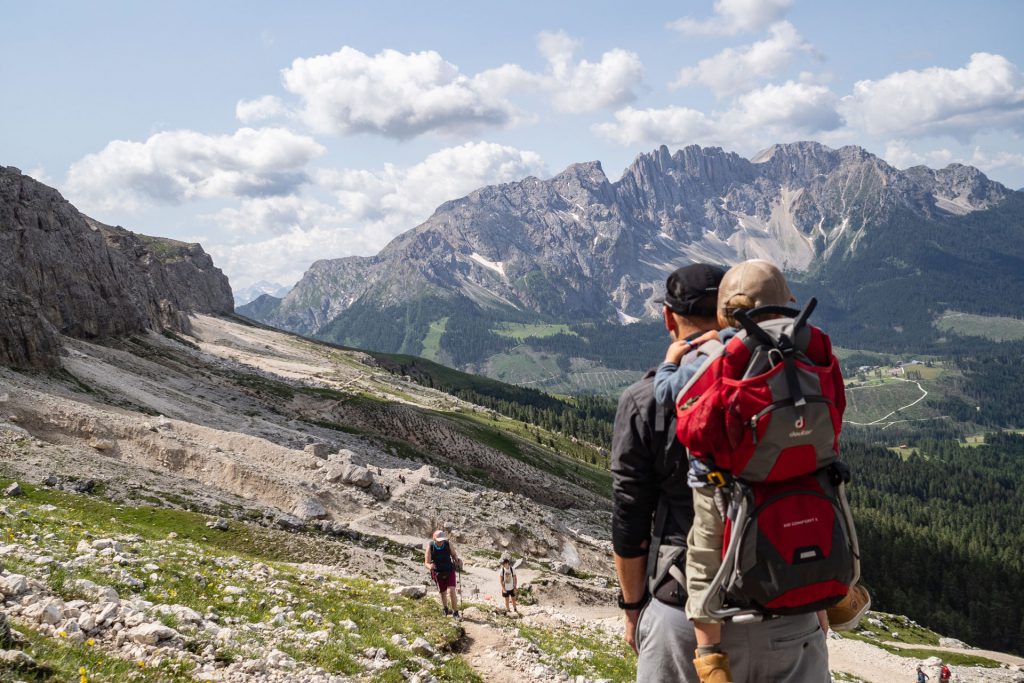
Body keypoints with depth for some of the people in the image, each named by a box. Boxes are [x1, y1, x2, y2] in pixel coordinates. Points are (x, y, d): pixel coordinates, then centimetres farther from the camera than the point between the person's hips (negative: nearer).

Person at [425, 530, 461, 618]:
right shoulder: (430, 547, -22)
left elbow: (454, 554, -2)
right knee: (443, 593, 15)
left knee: (451, 591, -14)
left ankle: (455, 613, -2)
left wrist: (457, 560, -22)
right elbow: (427, 563, -19)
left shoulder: (448, 544, -20)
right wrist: (430, 566, -41)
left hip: (450, 571, -1)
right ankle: (446, 609, 43)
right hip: (438, 573, 1)